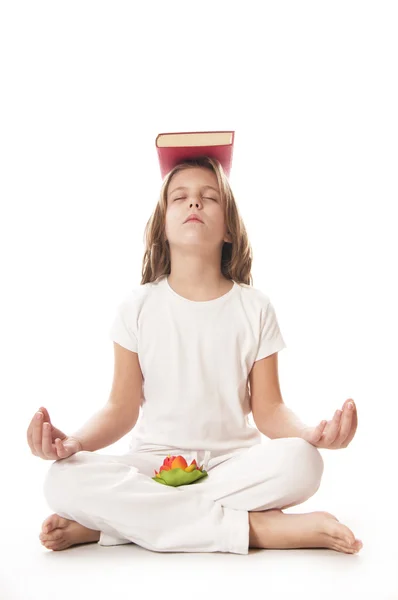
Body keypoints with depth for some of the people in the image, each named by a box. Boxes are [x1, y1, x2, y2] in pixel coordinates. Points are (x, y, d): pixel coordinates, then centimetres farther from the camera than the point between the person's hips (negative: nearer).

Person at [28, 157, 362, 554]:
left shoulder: (254, 308, 0)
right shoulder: (138, 307, 0)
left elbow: (268, 409, -2)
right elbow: (123, 409, -1)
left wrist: (308, 433, -25)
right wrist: (74, 442, -21)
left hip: (232, 461, 1)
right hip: (153, 463, 0)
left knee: (300, 463, -32)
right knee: (63, 481, -29)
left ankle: (112, 522, -23)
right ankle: (257, 528, -28)